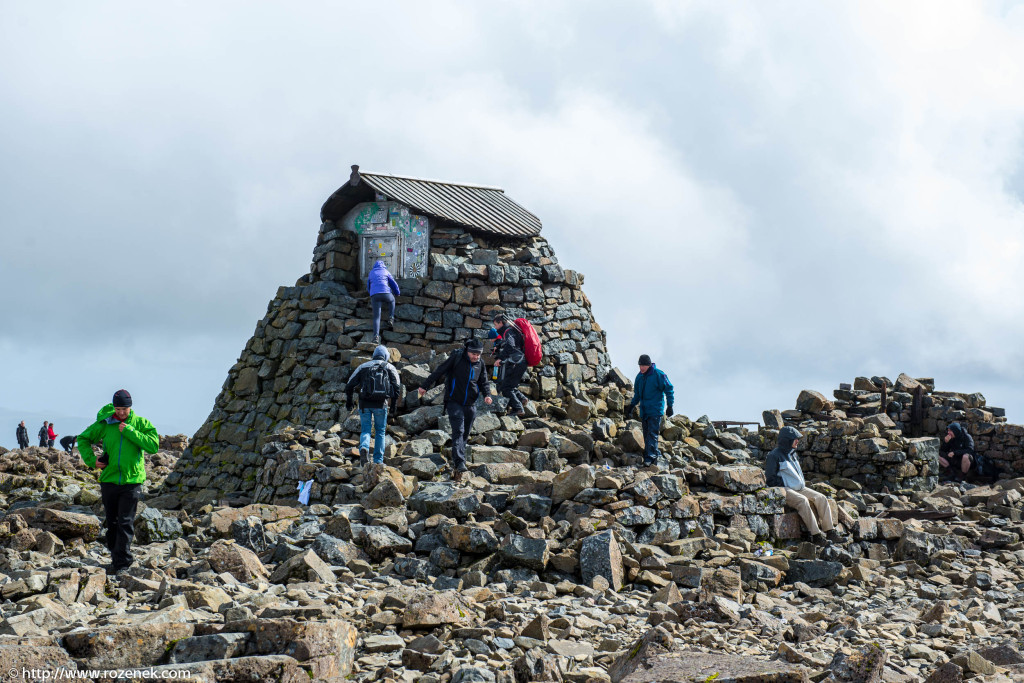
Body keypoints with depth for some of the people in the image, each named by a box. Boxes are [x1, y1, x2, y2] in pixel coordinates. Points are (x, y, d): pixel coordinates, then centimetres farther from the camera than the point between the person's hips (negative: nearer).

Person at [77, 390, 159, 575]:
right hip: (109, 480, 3)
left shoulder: (141, 423, -2)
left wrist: (130, 431, -18)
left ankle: (122, 562, -4)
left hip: (132, 481, -3)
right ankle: (116, 556, 27)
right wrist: (91, 460, 2)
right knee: (112, 522, 12)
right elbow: (83, 439, 15)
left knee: (126, 523, -6)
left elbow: (153, 445, -15)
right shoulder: (104, 424, 3)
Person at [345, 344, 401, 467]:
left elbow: (349, 385, 11)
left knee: (365, 430, 7)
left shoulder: (363, 366, 14)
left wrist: (349, 400, 23)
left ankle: (364, 448, -24)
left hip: (365, 403, 1)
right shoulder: (389, 367, 10)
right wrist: (394, 403, 0)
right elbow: (397, 386, -4)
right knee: (380, 432, 12)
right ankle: (378, 460, 10)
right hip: (381, 404, -1)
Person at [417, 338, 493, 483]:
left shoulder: (480, 364, 8)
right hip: (454, 402, -5)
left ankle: (456, 469, 16)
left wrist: (487, 394, -3)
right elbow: (439, 371, -2)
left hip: (470, 404, 5)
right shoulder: (456, 358, -6)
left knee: (464, 435, 8)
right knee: (458, 431, -18)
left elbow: (484, 382, 17)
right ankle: (459, 463, -27)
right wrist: (425, 386, -1)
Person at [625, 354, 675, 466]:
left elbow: (669, 390, -5)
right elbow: (637, 393, 23)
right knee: (646, 434, 8)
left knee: (652, 434, -12)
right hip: (644, 410, 7)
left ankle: (650, 457, -16)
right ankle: (656, 454, 18)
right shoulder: (639, 376, 10)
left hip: (655, 410, -7)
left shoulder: (658, 375, -10)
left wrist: (670, 406, -9)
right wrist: (632, 405, 17)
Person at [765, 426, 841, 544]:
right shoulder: (774, 455, -4)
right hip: (784, 490, -8)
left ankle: (830, 531, -15)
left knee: (821, 498, -12)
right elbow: (770, 480, -8)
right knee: (802, 500, -35)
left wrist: (802, 485, 15)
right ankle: (816, 535, -35)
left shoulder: (793, 454, 22)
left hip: (799, 489, 8)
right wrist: (784, 486, -14)